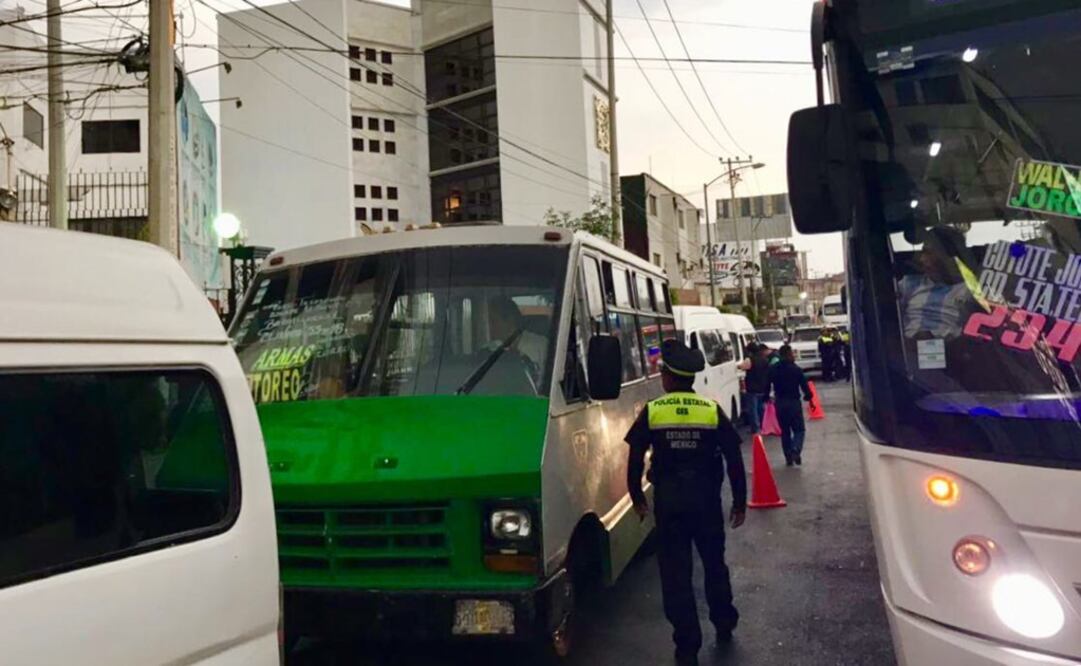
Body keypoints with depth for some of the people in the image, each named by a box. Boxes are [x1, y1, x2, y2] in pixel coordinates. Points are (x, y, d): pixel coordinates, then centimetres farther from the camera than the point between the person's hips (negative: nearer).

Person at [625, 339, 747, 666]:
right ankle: (724, 624, 37)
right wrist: (740, 502, 8)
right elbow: (734, 460, -2)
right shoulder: (713, 411, -4)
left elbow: (635, 460, -2)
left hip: (668, 500, -2)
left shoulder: (651, 412, -5)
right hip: (706, 498, 2)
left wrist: (637, 498, 11)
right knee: (715, 563, 22)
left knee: (675, 573, 6)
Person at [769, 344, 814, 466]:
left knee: (785, 431, 13)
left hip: (779, 403, 4)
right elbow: (805, 386, -8)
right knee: (799, 429, 6)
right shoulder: (796, 369, -10)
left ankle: (788, 457, 12)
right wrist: (807, 396, 8)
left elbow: (767, 385, 2)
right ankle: (795, 450, -18)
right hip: (794, 402, -3)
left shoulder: (773, 370, 0)